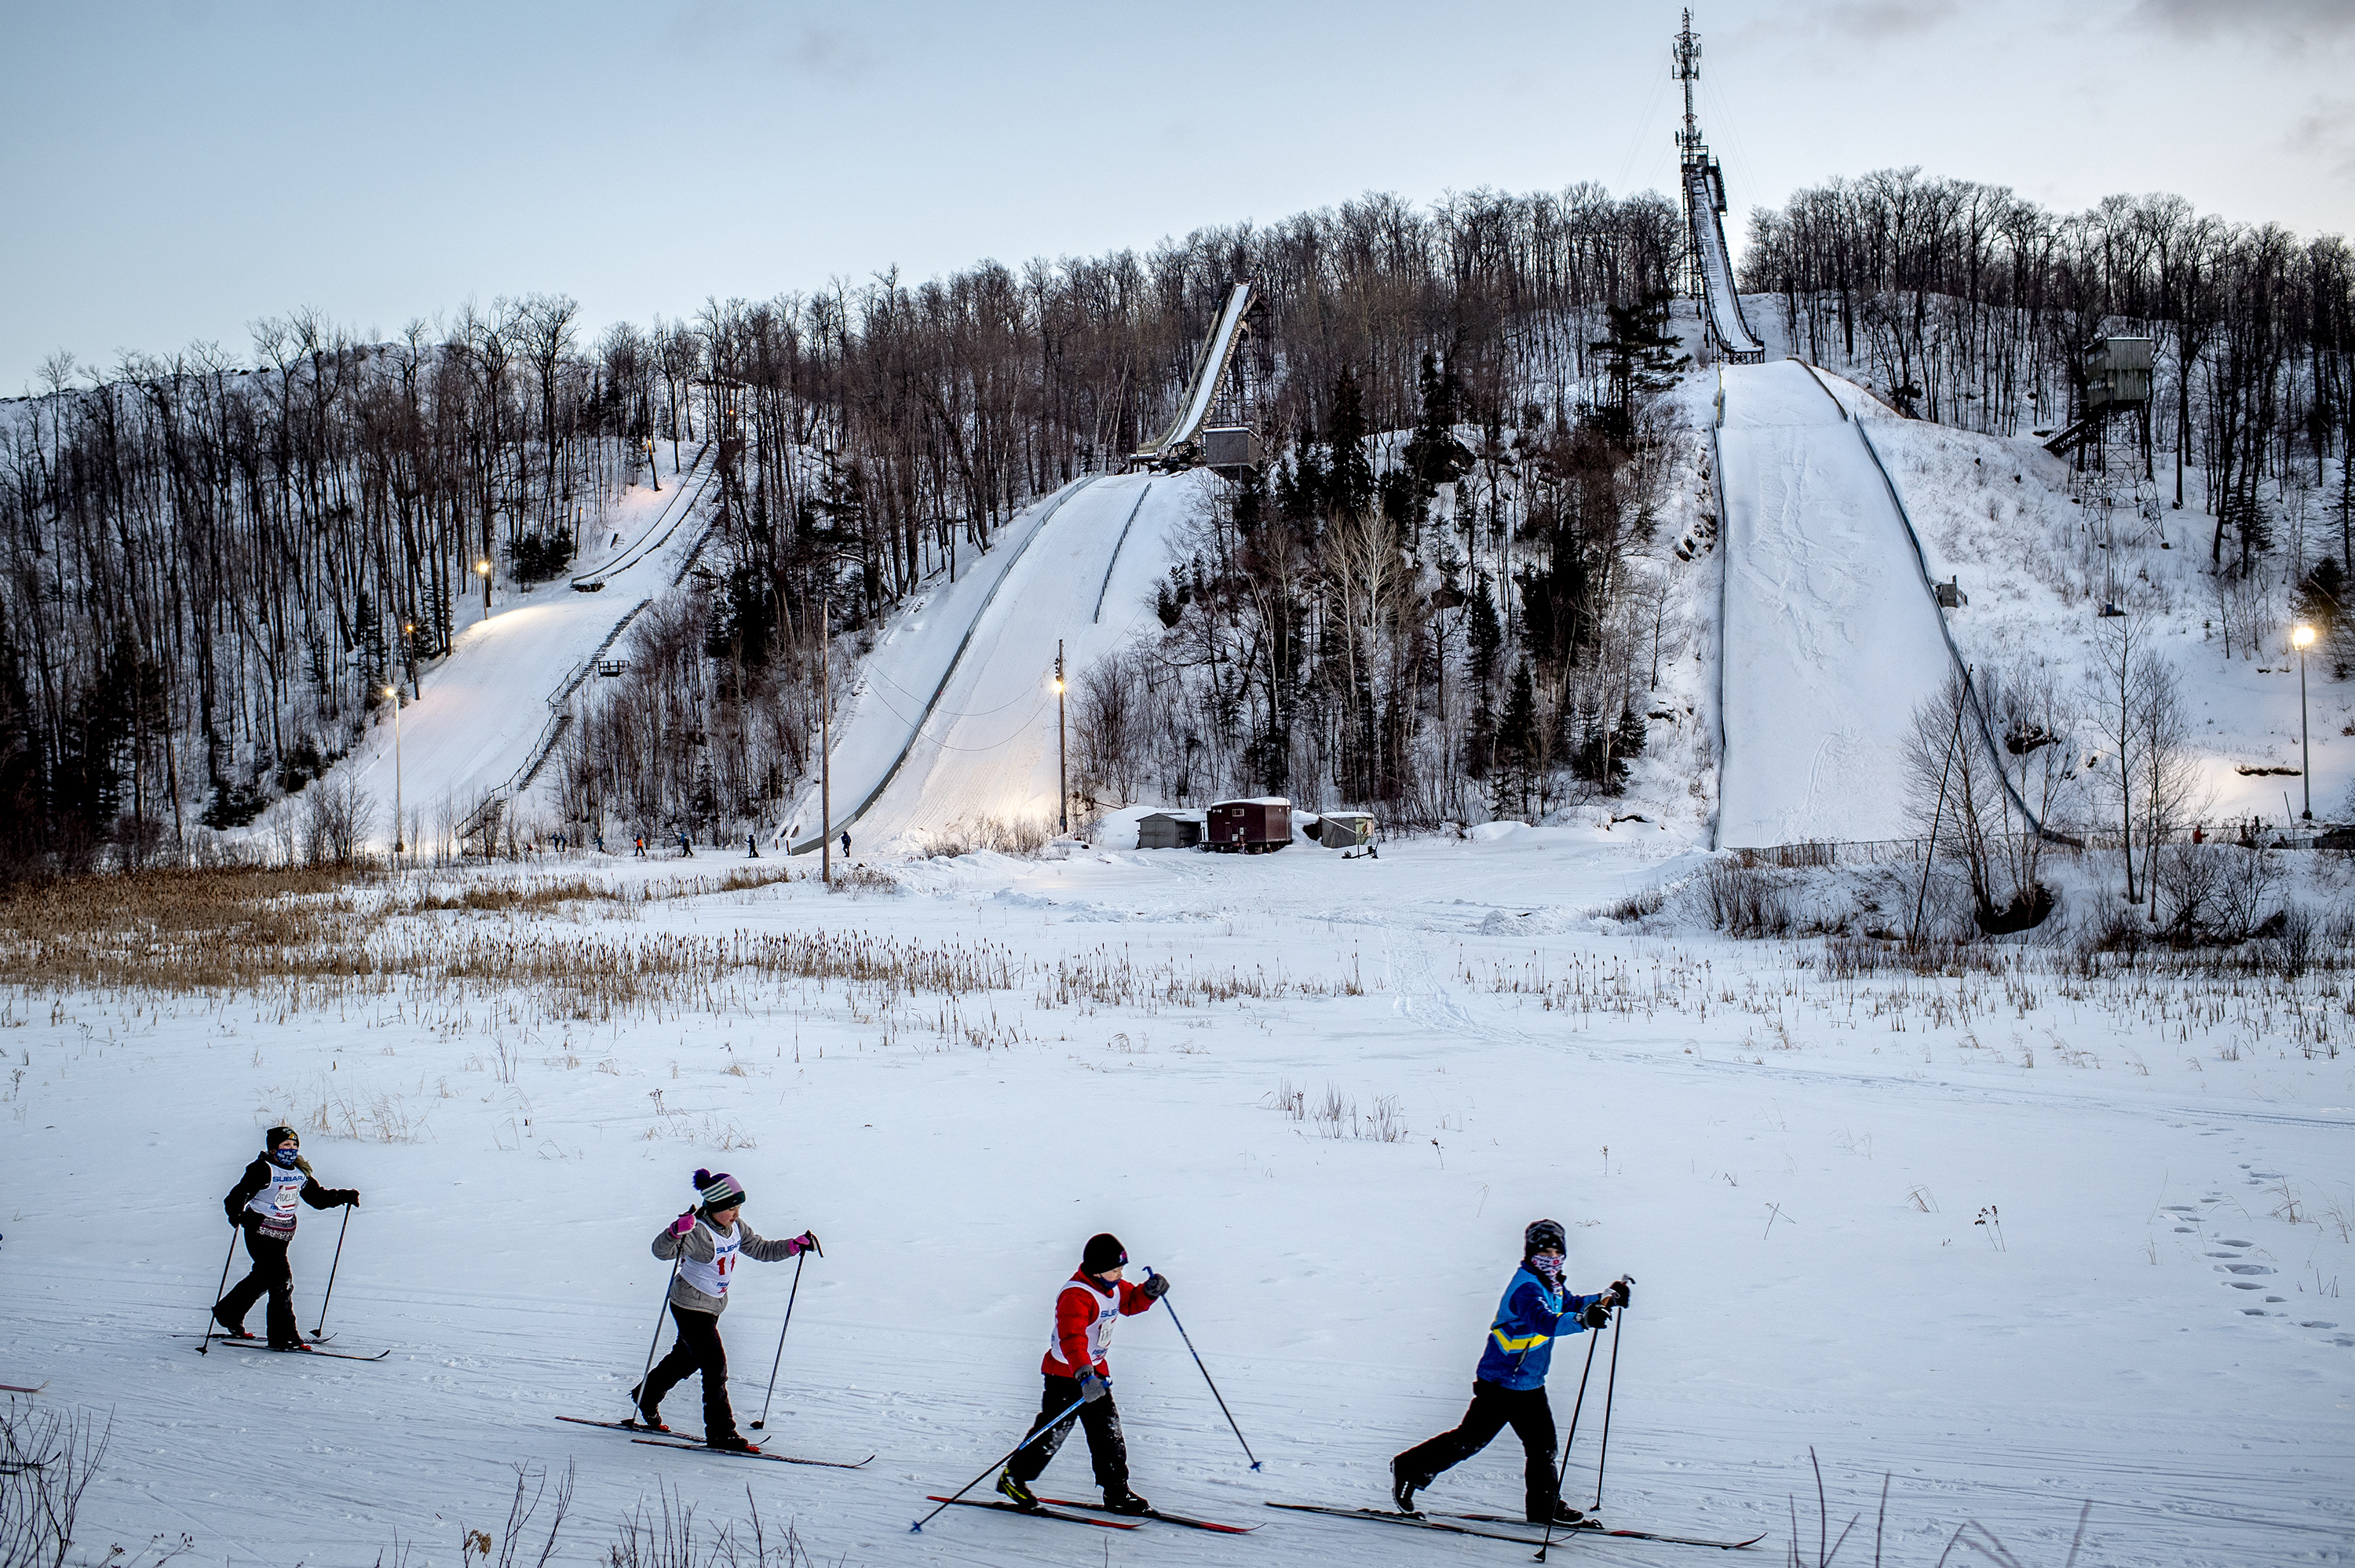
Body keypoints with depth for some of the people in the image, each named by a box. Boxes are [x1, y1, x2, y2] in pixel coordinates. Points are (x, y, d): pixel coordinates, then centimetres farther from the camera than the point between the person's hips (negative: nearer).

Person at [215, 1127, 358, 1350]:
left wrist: (343, 1196, 3)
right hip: (260, 1231, -8)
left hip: (282, 1235, 8)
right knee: (281, 1280, -14)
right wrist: (235, 1212, -40)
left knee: (263, 1278, 18)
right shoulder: (263, 1170, -12)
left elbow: (318, 1197, 17)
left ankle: (228, 1314, 39)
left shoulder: (300, 1173, 10)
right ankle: (283, 1336, -10)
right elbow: (241, 1192, -20)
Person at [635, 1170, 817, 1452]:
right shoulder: (698, 1233, -26)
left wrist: (795, 1245, -4)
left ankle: (647, 1397, 45)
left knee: (688, 1359, 24)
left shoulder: (735, 1228, -1)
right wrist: (676, 1231, -58)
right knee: (715, 1367, -9)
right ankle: (720, 1433, -2)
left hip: (713, 1305, 9)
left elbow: (761, 1250, 9)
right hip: (691, 1307, -9)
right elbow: (661, 1250, -38)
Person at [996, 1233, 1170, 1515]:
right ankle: (1013, 1478, 17)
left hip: (1094, 1371, 8)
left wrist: (1150, 1291, -4)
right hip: (1066, 1374, -8)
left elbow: (1132, 1302, 19)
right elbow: (1072, 1338, -41)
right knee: (1053, 1430, -1)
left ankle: (1116, 1492, 18)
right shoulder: (1076, 1296, -28)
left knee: (1108, 1431, 9)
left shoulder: (1113, 1287, 1)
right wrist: (1084, 1375, -54)